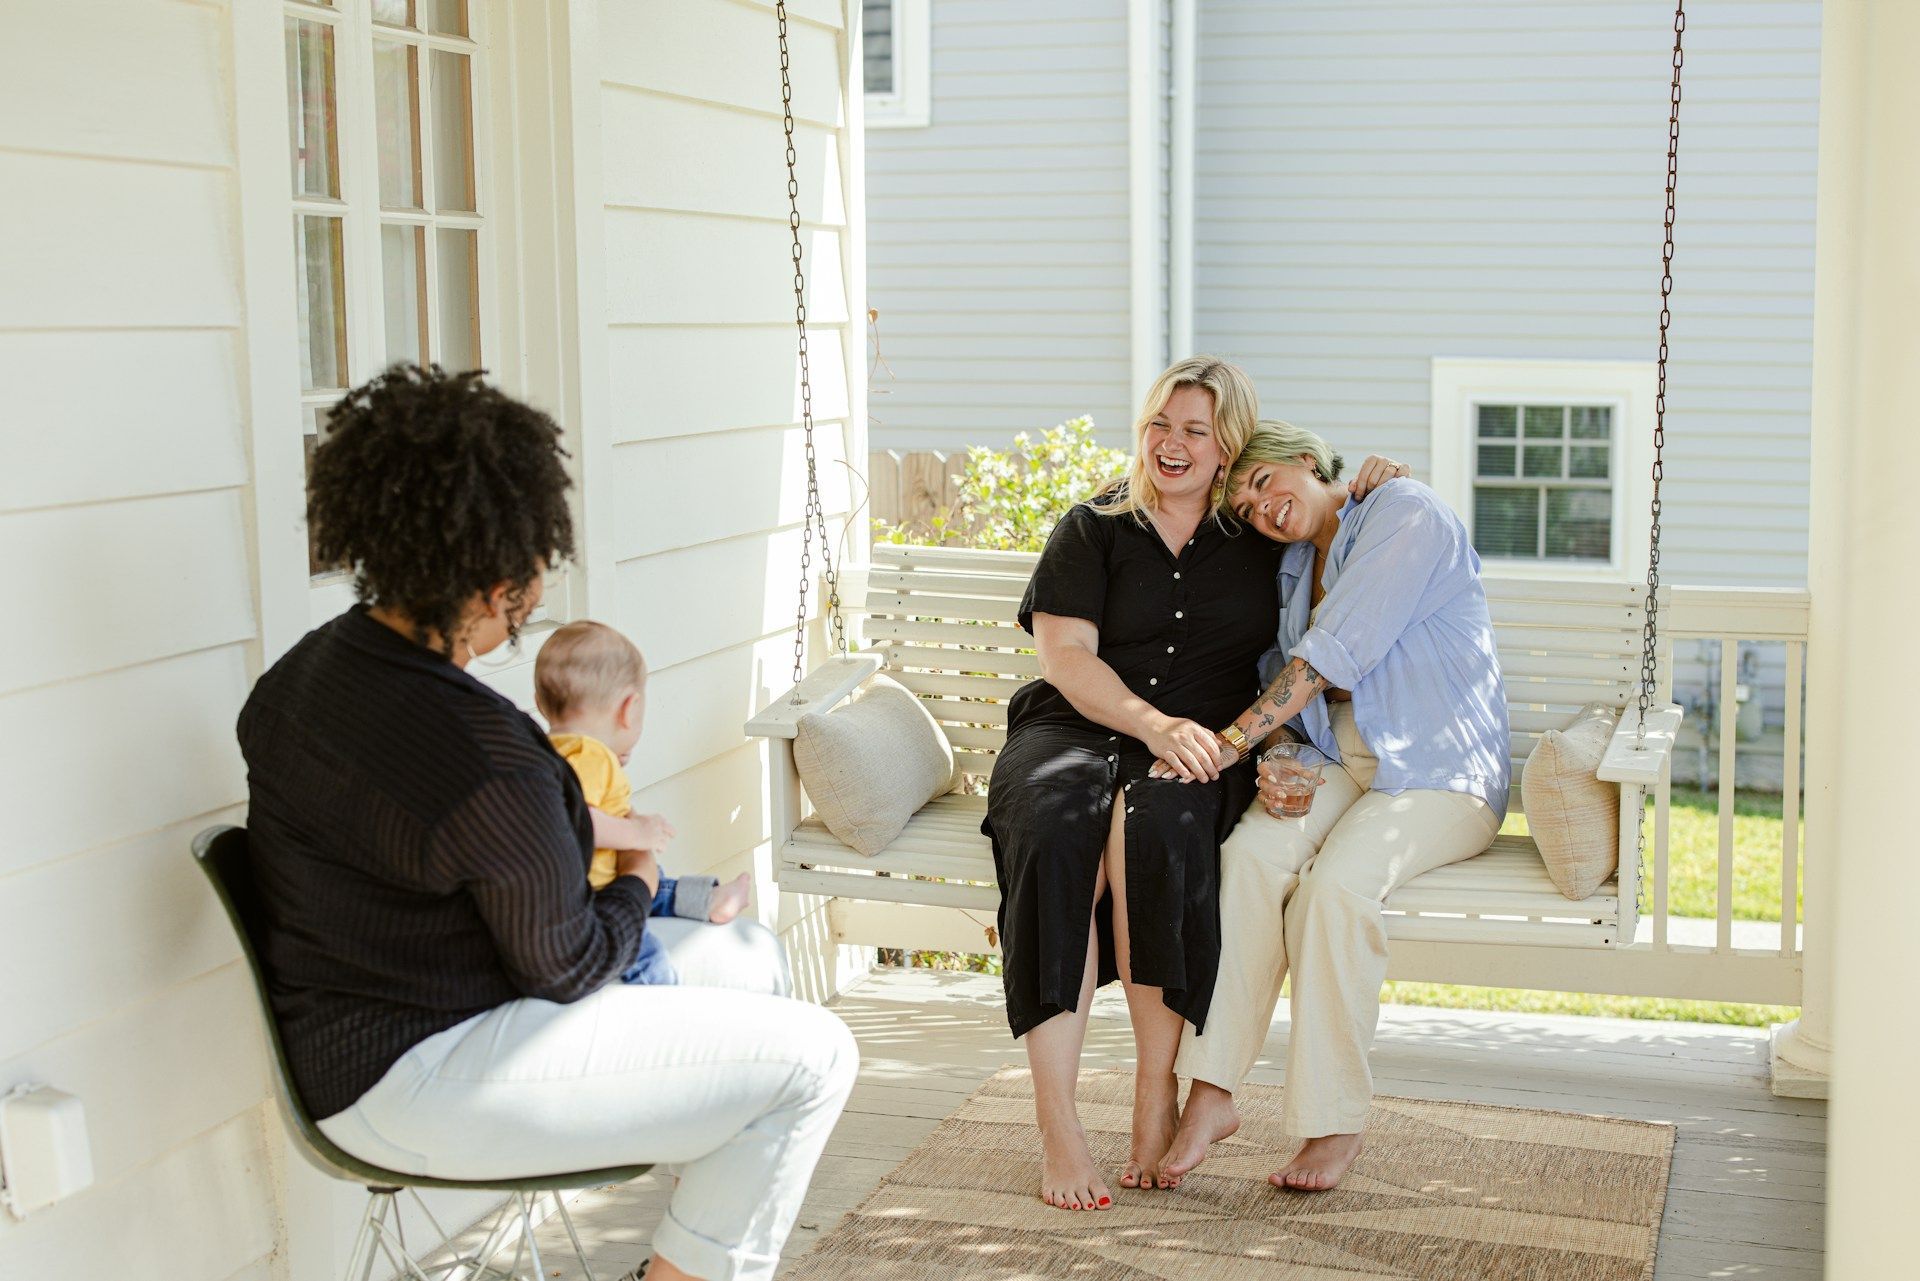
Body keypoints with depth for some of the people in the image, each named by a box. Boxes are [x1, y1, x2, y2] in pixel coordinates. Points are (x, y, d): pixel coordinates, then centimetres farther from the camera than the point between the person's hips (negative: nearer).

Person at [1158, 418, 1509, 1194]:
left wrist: (1235, 739, -23)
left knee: (1337, 884, -34)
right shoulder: (1293, 567, 17)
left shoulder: (1406, 512, -7)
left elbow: (1338, 650, -18)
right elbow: (1282, 684, 16)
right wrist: (1275, 762, -7)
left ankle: (1335, 1121, -22)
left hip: (1439, 773, -5)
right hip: (1339, 767, 6)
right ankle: (1211, 1093, -28)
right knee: (1251, 852, -27)